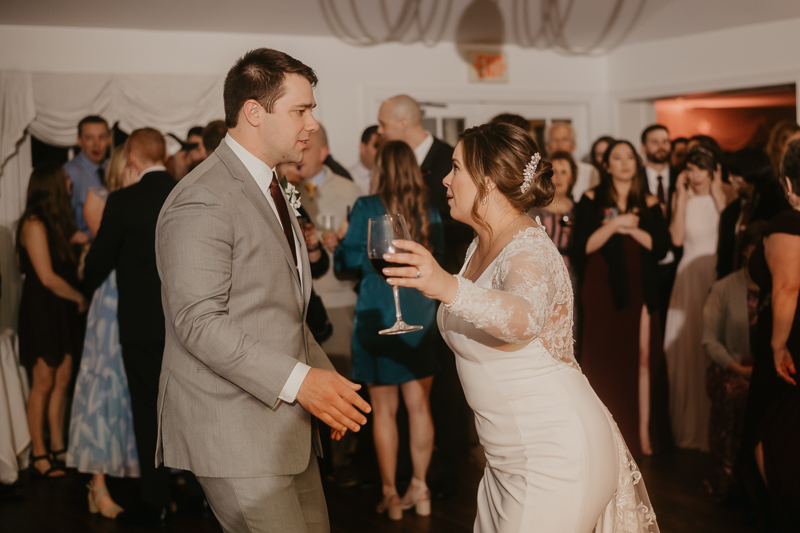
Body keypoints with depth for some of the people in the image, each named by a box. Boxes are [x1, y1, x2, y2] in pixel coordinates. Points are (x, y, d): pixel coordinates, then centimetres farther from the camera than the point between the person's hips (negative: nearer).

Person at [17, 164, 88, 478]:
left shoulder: (58, 222, 13)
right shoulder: (34, 224, -15)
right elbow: (47, 277, -19)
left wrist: (76, 240, -5)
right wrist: (80, 299, -9)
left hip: (61, 311, 8)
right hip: (41, 311, -8)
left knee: (63, 379, 9)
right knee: (44, 383, -2)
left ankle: (58, 447, 17)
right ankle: (39, 453, 8)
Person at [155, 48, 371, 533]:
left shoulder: (272, 189, 16)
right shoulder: (203, 201, -16)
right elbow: (200, 322, -22)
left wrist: (325, 379, 7)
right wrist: (298, 381, -22)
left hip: (286, 424, 9)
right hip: (233, 435, -9)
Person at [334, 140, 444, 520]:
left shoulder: (367, 208, -10)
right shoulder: (429, 211, 1)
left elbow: (350, 258, -10)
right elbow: (439, 258, 10)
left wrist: (338, 249, 12)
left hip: (378, 315, -3)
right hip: (420, 315, 3)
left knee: (384, 410, 6)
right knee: (419, 406, 11)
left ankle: (390, 494, 12)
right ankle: (420, 489, 19)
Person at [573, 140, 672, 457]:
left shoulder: (649, 204, 9)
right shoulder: (592, 200, 5)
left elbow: (661, 246, 0)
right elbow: (583, 247, -4)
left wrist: (630, 228, -10)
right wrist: (614, 224, -13)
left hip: (639, 289, 1)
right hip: (602, 289, -1)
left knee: (643, 357, -4)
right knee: (604, 360, -1)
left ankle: (643, 433, 0)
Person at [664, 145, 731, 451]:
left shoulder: (724, 195, 3)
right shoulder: (681, 198, 7)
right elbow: (677, 238, -7)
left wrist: (718, 194, -10)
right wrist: (682, 197, -6)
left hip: (720, 275, -1)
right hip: (691, 275, 1)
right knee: (688, 348, 3)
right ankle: (690, 427, 15)